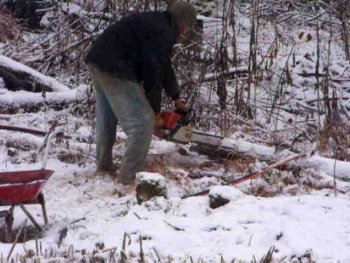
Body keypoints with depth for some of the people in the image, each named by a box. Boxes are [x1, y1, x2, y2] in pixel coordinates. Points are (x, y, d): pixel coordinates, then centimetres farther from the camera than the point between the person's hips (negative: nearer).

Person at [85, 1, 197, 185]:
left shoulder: (154, 22, 20)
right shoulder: (163, 34, -11)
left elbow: (164, 66, 29)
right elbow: (154, 73, -11)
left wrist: (176, 97, 34)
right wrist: (154, 110, 0)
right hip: (114, 70, -11)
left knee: (107, 115, 26)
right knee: (142, 121, -8)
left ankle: (104, 164, 39)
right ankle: (129, 175, -8)